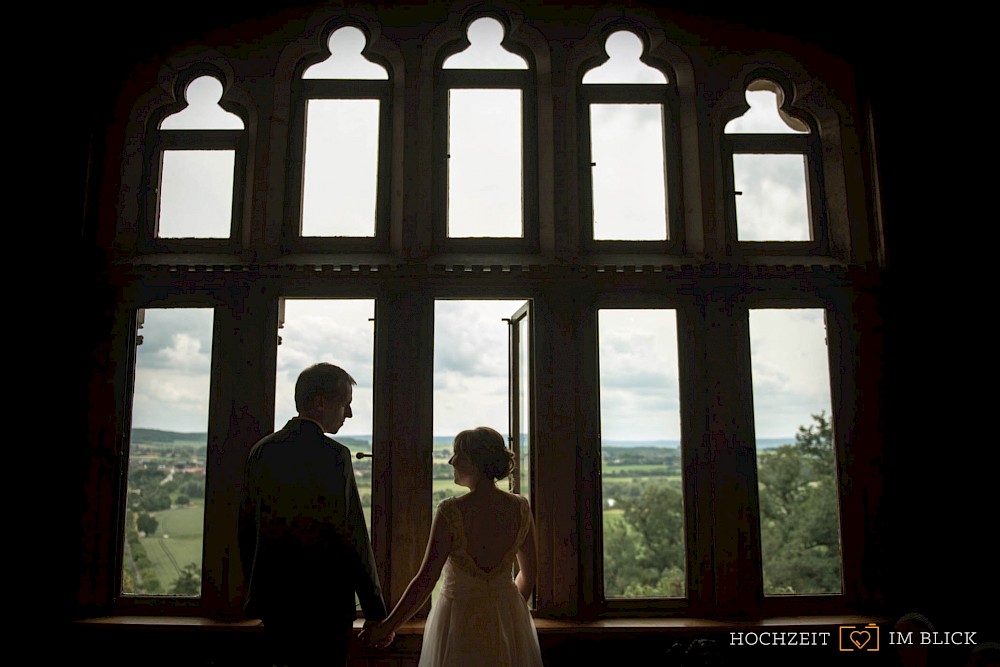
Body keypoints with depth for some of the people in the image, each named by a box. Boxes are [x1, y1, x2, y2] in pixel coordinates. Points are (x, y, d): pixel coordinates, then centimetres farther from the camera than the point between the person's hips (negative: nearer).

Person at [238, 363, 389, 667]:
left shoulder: (260, 450, 4)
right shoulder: (333, 454, -16)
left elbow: (246, 530, 11)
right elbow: (352, 536, -17)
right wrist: (375, 611, -9)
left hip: (272, 600, 7)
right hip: (324, 603, -7)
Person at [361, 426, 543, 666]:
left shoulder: (450, 512, -20)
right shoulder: (520, 508, -8)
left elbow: (426, 579, -16)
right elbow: (528, 574, 2)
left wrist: (388, 626, -4)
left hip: (461, 617, -3)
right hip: (510, 619, 3)